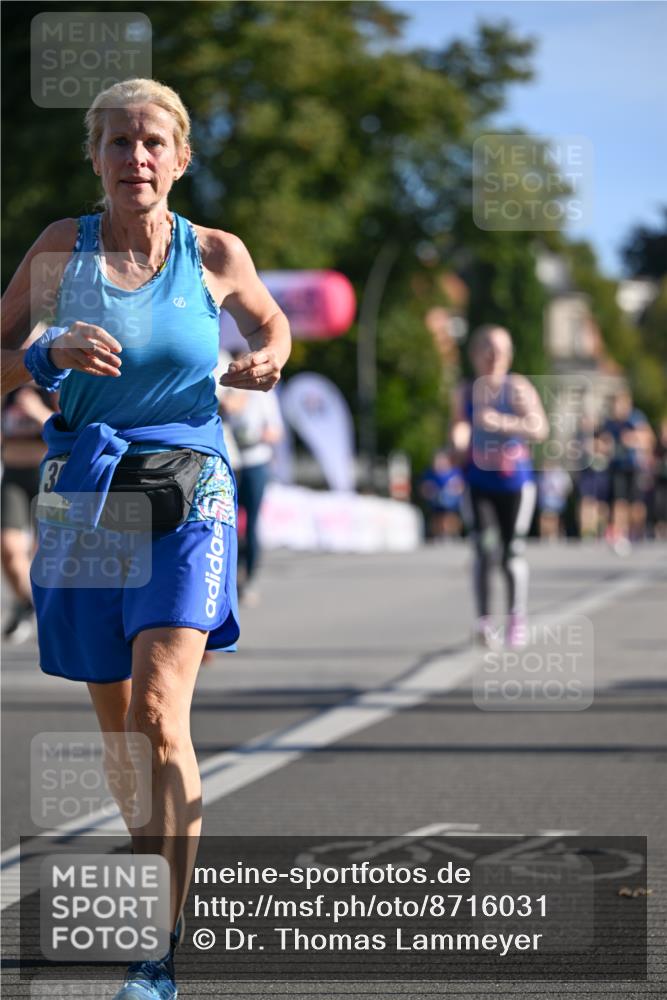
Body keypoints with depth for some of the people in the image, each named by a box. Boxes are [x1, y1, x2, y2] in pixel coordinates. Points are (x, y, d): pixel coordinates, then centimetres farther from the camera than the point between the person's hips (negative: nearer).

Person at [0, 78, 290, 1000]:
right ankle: (161, 888, 35)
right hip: (83, 496, 2)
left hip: (187, 492, -2)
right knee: (118, 728, 10)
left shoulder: (216, 256, 1)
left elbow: (270, 324, 21)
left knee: (159, 714, -19)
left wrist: (267, 361, -2)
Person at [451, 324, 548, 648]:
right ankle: (483, 619, -13)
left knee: (512, 551, 2)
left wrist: (503, 423, -30)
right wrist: (459, 440, -11)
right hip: (478, 479, 2)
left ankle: (517, 620, 15)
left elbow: (539, 429, -17)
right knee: (483, 548, -13)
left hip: (514, 479, -2)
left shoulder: (518, 387, -6)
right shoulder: (464, 392, 4)